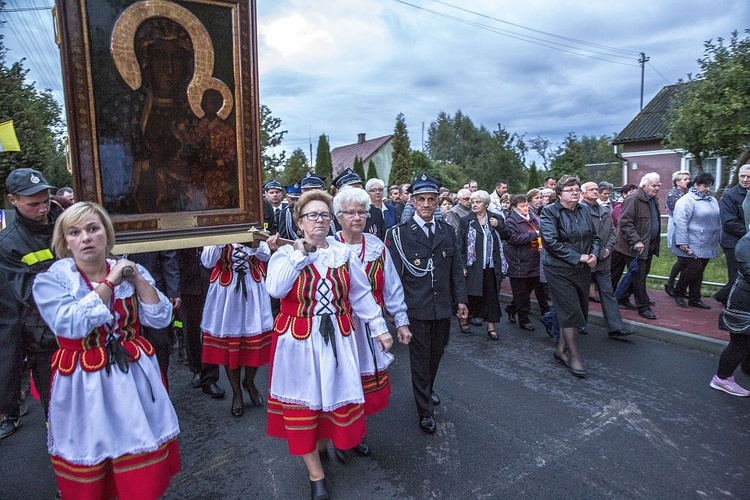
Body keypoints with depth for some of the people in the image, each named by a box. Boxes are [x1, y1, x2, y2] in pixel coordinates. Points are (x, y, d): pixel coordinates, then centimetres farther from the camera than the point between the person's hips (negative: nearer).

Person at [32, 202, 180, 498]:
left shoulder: (130, 272, 3)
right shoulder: (51, 281, -5)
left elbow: (161, 319, -3)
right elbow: (74, 324, -22)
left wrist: (137, 279, -11)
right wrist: (109, 282, -16)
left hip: (135, 378, 2)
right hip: (85, 386, -2)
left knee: (145, 472, 10)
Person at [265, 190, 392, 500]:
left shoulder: (343, 253, 3)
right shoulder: (286, 254, -4)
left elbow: (362, 295, 4)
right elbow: (275, 289, -23)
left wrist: (379, 328, 2)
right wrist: (300, 255, -19)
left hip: (337, 339, 3)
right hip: (299, 340, -2)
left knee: (335, 396, 11)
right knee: (304, 400, 6)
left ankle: (322, 446, 41)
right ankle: (316, 474, 22)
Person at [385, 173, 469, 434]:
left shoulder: (448, 231, 6)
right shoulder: (399, 233, -7)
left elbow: (457, 269, 10)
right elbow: (393, 273, -7)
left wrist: (461, 300, 6)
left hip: (443, 306, 5)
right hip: (415, 308, -4)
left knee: (436, 353, 20)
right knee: (420, 359, 6)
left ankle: (427, 389, 47)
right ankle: (425, 411, 22)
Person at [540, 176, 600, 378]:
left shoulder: (584, 210, 10)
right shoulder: (550, 212, -10)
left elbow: (594, 237, 17)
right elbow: (551, 242, -19)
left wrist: (594, 254, -4)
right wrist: (578, 257, -18)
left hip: (583, 270, 7)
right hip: (559, 270, -7)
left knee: (578, 311, 11)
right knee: (571, 312, -7)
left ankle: (561, 349, 25)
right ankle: (573, 356, 6)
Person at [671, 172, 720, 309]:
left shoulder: (712, 200, 15)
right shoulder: (687, 200, -11)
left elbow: (718, 221, 24)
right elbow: (680, 223, -17)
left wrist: (720, 239, 20)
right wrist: (682, 243, -21)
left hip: (707, 246, 8)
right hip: (692, 247, -8)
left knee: (698, 272, 12)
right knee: (693, 269, -11)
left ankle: (695, 299, 20)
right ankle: (679, 292, 9)